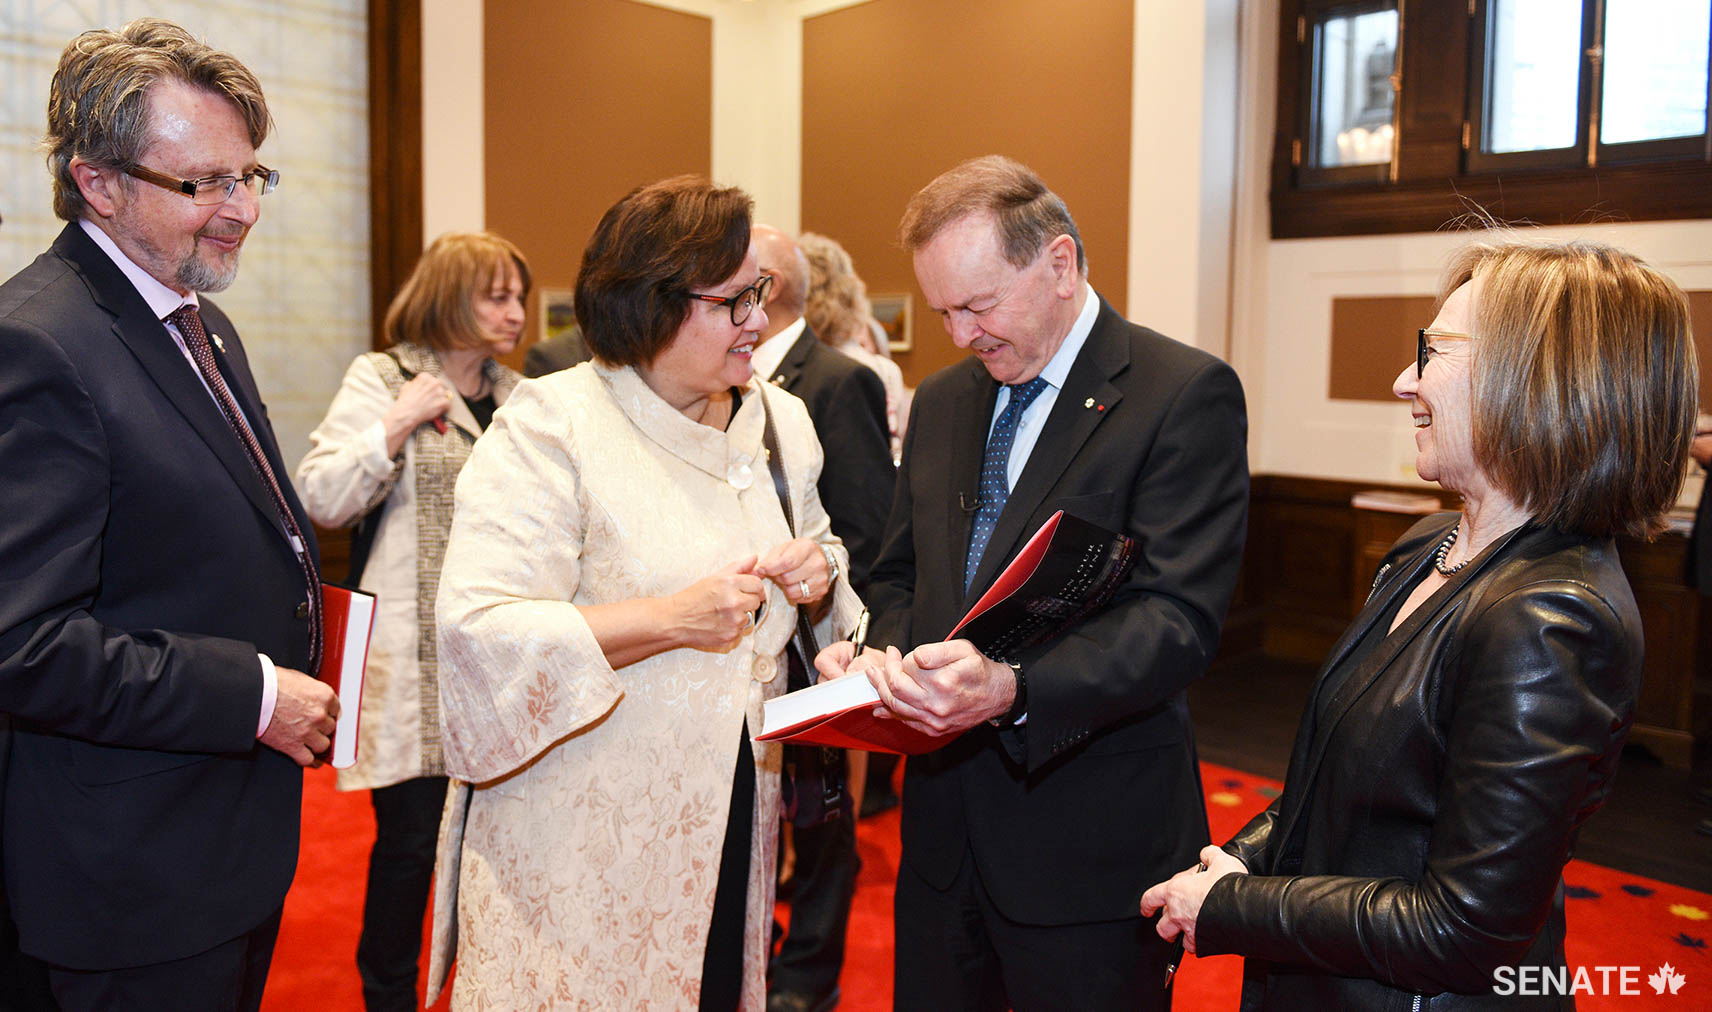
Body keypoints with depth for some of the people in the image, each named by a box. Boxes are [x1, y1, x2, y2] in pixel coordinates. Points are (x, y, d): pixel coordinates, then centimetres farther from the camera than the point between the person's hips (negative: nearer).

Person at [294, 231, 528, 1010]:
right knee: (412, 834, 1)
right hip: (417, 660, -4)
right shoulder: (381, 379, 0)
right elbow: (321, 499, -8)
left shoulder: (517, 396, 14)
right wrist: (396, 427, -15)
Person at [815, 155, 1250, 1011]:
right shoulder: (941, 400, 10)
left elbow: (1177, 620, -19)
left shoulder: (1187, 394, -11)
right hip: (943, 821, 6)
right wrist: (876, 652, -6)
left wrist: (1014, 689, -33)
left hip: (1089, 837, -5)